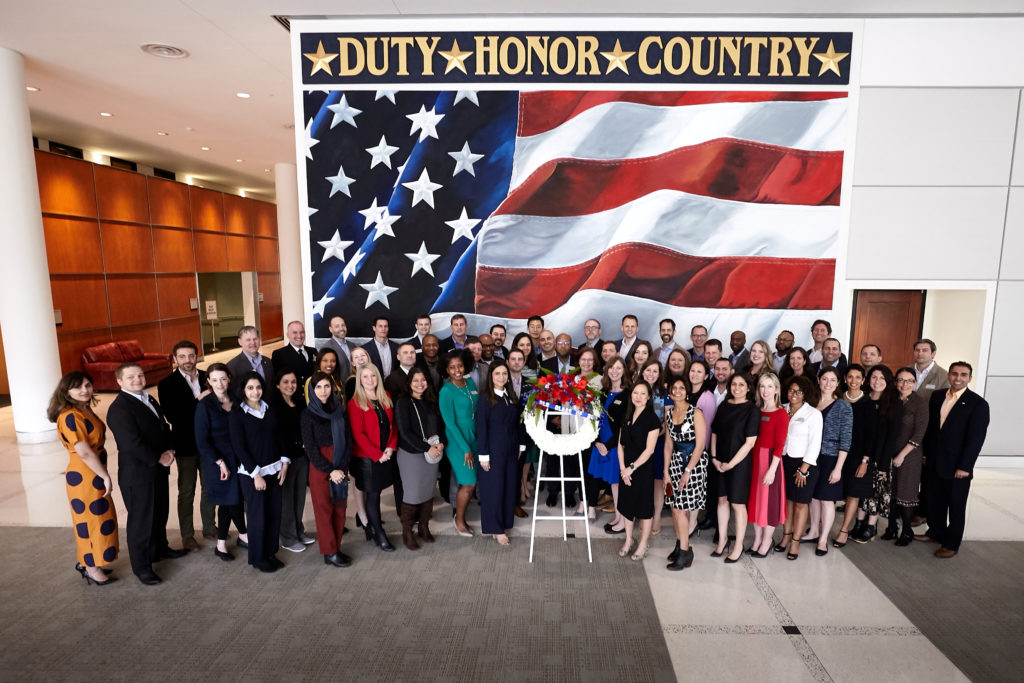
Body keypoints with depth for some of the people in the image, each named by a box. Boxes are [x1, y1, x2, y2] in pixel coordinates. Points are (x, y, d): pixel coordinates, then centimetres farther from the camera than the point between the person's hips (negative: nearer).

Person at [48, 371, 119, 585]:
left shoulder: (85, 410, 7)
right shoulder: (70, 416, -21)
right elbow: (84, 452, -22)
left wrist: (103, 475, 9)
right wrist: (106, 477, -16)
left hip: (94, 475, 9)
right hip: (84, 477, -9)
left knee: (89, 520, 20)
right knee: (92, 521, 5)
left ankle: (84, 561, 36)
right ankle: (92, 569, 20)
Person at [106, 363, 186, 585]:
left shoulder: (149, 400, 9)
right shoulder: (119, 408, -20)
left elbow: (164, 428, 14)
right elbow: (132, 443, -26)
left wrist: (169, 451, -3)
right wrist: (158, 458, -17)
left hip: (158, 469, 9)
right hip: (137, 474, -9)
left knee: (160, 513, 23)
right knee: (140, 519, 3)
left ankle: (160, 548, 42)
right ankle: (141, 566, 18)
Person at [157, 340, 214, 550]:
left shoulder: (207, 378, 2)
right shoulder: (167, 384, -8)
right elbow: (171, 416, -18)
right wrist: (198, 401, -24)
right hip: (186, 446, -4)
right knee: (186, 492, 9)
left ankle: (209, 527, 32)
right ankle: (187, 535, 23)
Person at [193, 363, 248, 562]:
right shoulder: (205, 405, -10)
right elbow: (202, 441, -10)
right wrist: (220, 463, -12)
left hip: (237, 459, 4)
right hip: (217, 461, -4)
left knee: (229, 501, 11)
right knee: (232, 500, 1)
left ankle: (221, 544, 25)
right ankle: (244, 536, 22)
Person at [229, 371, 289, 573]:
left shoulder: (269, 409, 7)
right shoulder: (237, 414, -7)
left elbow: (280, 436, 11)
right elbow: (238, 447, -9)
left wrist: (284, 462, 1)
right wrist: (256, 474, -12)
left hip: (274, 470, 5)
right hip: (252, 474, -4)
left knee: (275, 512, 8)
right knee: (257, 516, 4)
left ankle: (271, 552, 25)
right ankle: (258, 558, 21)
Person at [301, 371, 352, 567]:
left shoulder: (340, 411, 5)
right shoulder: (308, 415, -4)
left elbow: (348, 441, 3)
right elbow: (310, 448, -7)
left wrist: (342, 468, -8)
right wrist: (330, 471, -11)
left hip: (340, 468, 3)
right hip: (319, 468, -3)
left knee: (340, 508, 6)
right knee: (323, 509, 3)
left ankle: (336, 548, 19)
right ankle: (329, 553, 13)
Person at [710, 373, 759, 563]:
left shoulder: (752, 410, -10)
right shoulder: (723, 406, 6)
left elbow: (750, 442, -13)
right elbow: (715, 433, 10)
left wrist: (731, 463, -12)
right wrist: (714, 458, 0)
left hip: (740, 462, -5)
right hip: (720, 462, 5)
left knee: (737, 503, 4)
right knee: (722, 499, 12)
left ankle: (738, 545, 19)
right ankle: (722, 538, 27)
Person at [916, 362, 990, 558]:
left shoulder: (978, 404, -10)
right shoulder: (937, 397, 6)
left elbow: (976, 438, -13)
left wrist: (964, 467, -15)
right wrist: (925, 453, 9)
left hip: (957, 467, -5)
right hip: (934, 463, 5)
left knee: (956, 506, 8)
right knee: (935, 501, 16)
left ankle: (952, 543, 21)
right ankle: (936, 532, 34)